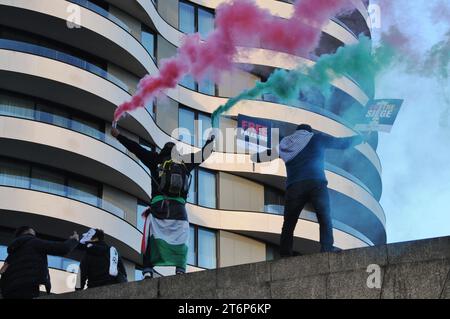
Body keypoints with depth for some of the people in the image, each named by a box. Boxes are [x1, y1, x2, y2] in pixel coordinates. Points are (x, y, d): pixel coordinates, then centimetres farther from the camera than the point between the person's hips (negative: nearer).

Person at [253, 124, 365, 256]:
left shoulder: (286, 143, 27)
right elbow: (342, 143, 25)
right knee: (325, 219, -3)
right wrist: (360, 138, 40)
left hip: (294, 187, 2)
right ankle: (327, 250, -20)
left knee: (288, 224, 4)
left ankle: (284, 256, -5)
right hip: (316, 184, -2)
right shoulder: (316, 138, 21)